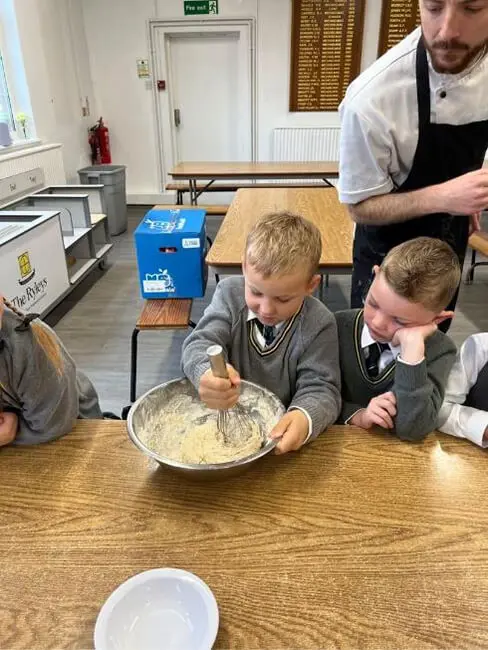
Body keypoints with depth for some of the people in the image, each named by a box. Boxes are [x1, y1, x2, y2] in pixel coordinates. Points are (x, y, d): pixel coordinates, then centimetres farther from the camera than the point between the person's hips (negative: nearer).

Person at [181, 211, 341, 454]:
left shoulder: (318, 325, -12)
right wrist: (208, 372, -39)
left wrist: (304, 418, -36)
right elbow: (200, 344, -16)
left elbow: (320, 388, -13)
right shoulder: (230, 293, -7)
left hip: (280, 432, -1)